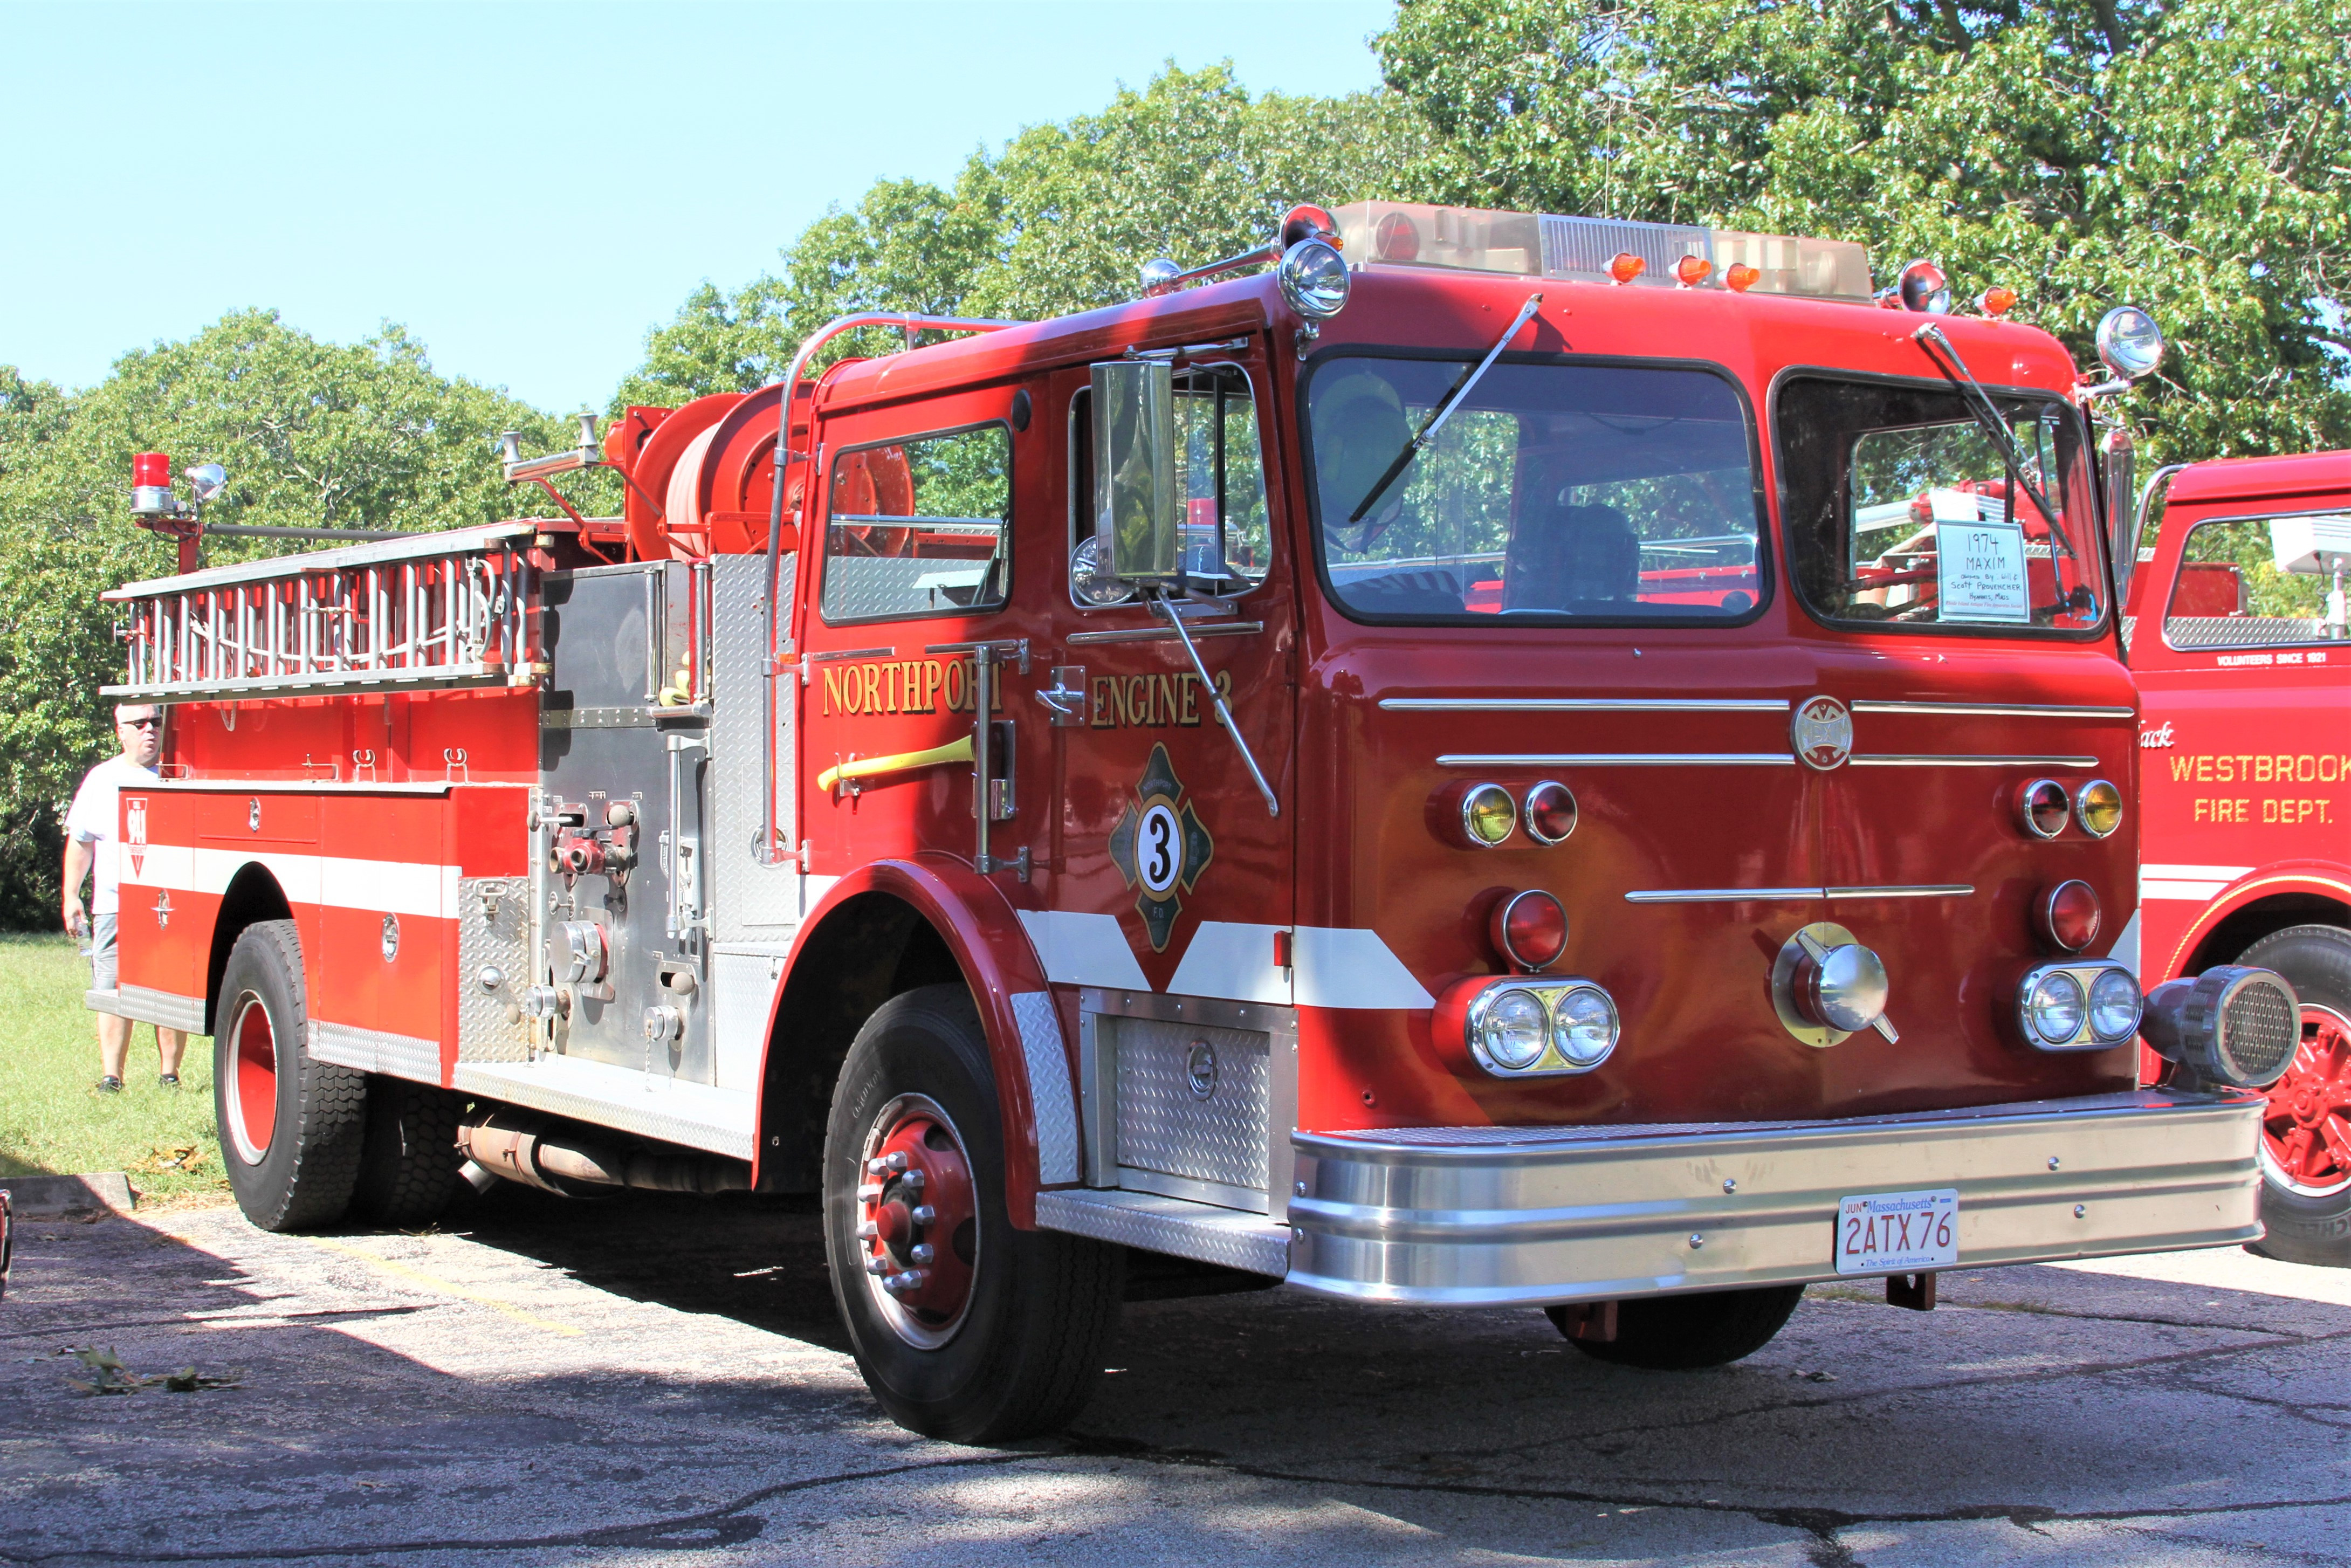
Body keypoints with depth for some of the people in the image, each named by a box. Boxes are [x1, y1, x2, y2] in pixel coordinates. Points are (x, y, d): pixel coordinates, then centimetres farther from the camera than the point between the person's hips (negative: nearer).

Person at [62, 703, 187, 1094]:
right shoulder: (101, 779, 13)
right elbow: (80, 841, 18)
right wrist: (71, 896, 12)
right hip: (115, 907, 1)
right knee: (113, 992, -2)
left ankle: (170, 1075, 7)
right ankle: (111, 1078, 2)